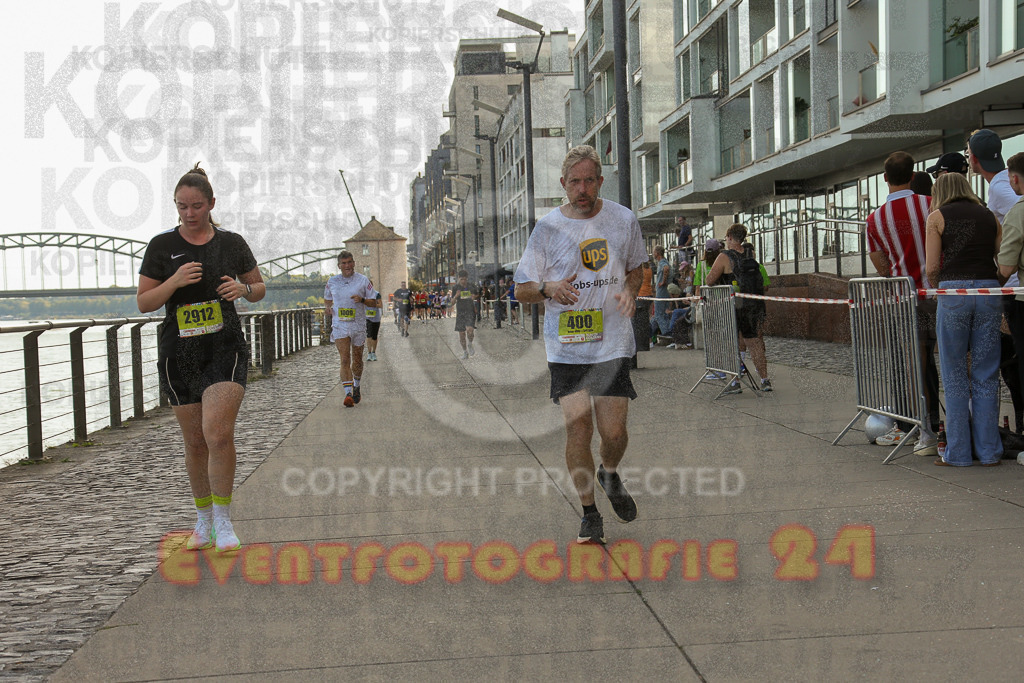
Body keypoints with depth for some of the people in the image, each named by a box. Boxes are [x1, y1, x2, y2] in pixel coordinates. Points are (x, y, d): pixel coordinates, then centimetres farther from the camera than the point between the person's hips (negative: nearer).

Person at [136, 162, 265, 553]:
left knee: (218, 433, -18)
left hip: (226, 348, -1)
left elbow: (259, 288, 15)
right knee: (195, 441, 8)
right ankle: (203, 521, 25)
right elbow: (143, 302, 1)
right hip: (178, 353, 1)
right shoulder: (162, 246, 2)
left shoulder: (232, 244, 4)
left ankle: (223, 521, -5)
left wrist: (244, 289, -8)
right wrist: (175, 281, -17)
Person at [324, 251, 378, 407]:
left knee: (357, 360, 11)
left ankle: (356, 387, 35)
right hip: (339, 326, 0)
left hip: (358, 325, 0)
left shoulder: (363, 280, 1)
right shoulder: (332, 282, 6)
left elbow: (373, 302, 4)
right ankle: (348, 394, -18)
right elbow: (327, 299, 22)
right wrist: (328, 308, 1)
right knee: (345, 359, -13)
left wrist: (362, 300, -16)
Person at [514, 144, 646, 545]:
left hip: (612, 343, 1)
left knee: (614, 431, -2)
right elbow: (521, 290, 3)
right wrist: (548, 289, -19)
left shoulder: (624, 220, 3)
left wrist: (629, 293, -3)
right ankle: (589, 514, 9)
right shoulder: (548, 228, -1)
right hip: (565, 347, -1)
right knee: (577, 426, -7)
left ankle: (610, 474, 34)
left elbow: (636, 267, 20)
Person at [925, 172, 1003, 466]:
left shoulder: (937, 216, 7)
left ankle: (958, 453, 6)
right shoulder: (990, 216, 16)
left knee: (955, 378, 4)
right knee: (986, 376, 8)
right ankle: (989, 451, 11)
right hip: (988, 292, 3)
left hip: (953, 291, -3)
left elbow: (931, 268, 0)